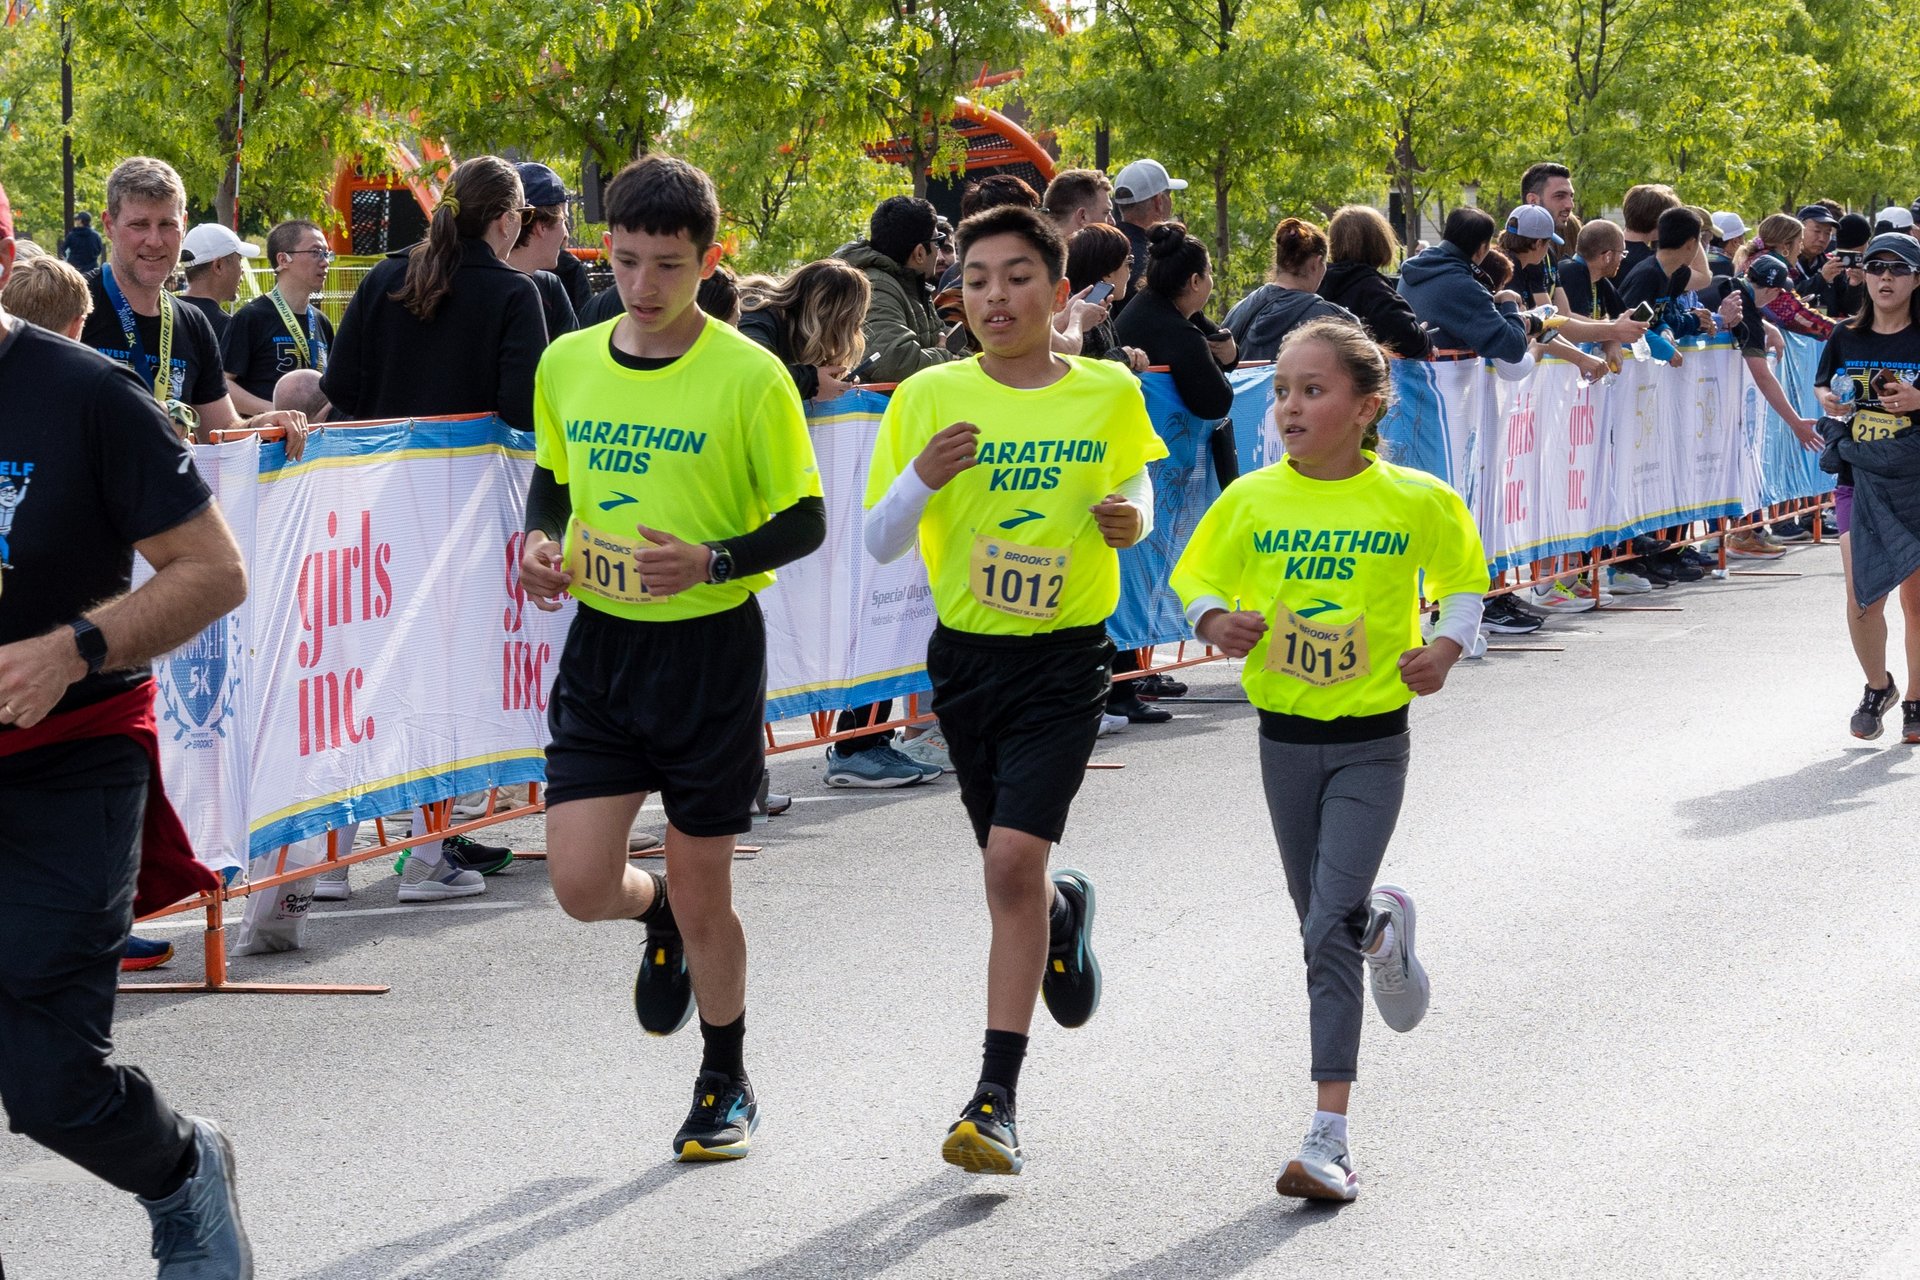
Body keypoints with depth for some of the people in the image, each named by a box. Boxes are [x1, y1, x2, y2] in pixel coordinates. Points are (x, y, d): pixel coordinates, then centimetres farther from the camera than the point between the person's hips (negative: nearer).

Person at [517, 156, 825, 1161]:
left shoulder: (750, 377, -11)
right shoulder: (566, 365, 2)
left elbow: (805, 520, -6)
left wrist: (711, 562, -23)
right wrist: (540, 543, -3)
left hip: (709, 650, -3)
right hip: (599, 643, 4)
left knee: (701, 893, 4)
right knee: (581, 884, -4)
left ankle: (726, 1082, 27)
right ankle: (661, 915, 33)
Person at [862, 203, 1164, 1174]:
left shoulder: (1110, 393, -3)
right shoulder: (930, 398, -4)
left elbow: (1134, 480, 16)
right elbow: (880, 543, -3)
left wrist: (1132, 517, -7)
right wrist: (921, 479, -23)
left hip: (1064, 657, -2)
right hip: (966, 653, 2)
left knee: (1014, 859, -16)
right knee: (1008, 870, 14)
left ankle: (997, 1097, -12)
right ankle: (1064, 910, 53)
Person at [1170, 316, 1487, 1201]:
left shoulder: (1413, 501, -6)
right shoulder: (1252, 500, -2)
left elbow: (1464, 578, 11)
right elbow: (1197, 578, 9)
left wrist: (1446, 644, -6)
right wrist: (1216, 621, -12)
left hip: (1371, 742, -3)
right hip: (1285, 737, 3)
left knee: (1330, 929, -13)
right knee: (1320, 921, 13)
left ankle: (1328, 1137, -11)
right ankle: (1384, 924, 51)